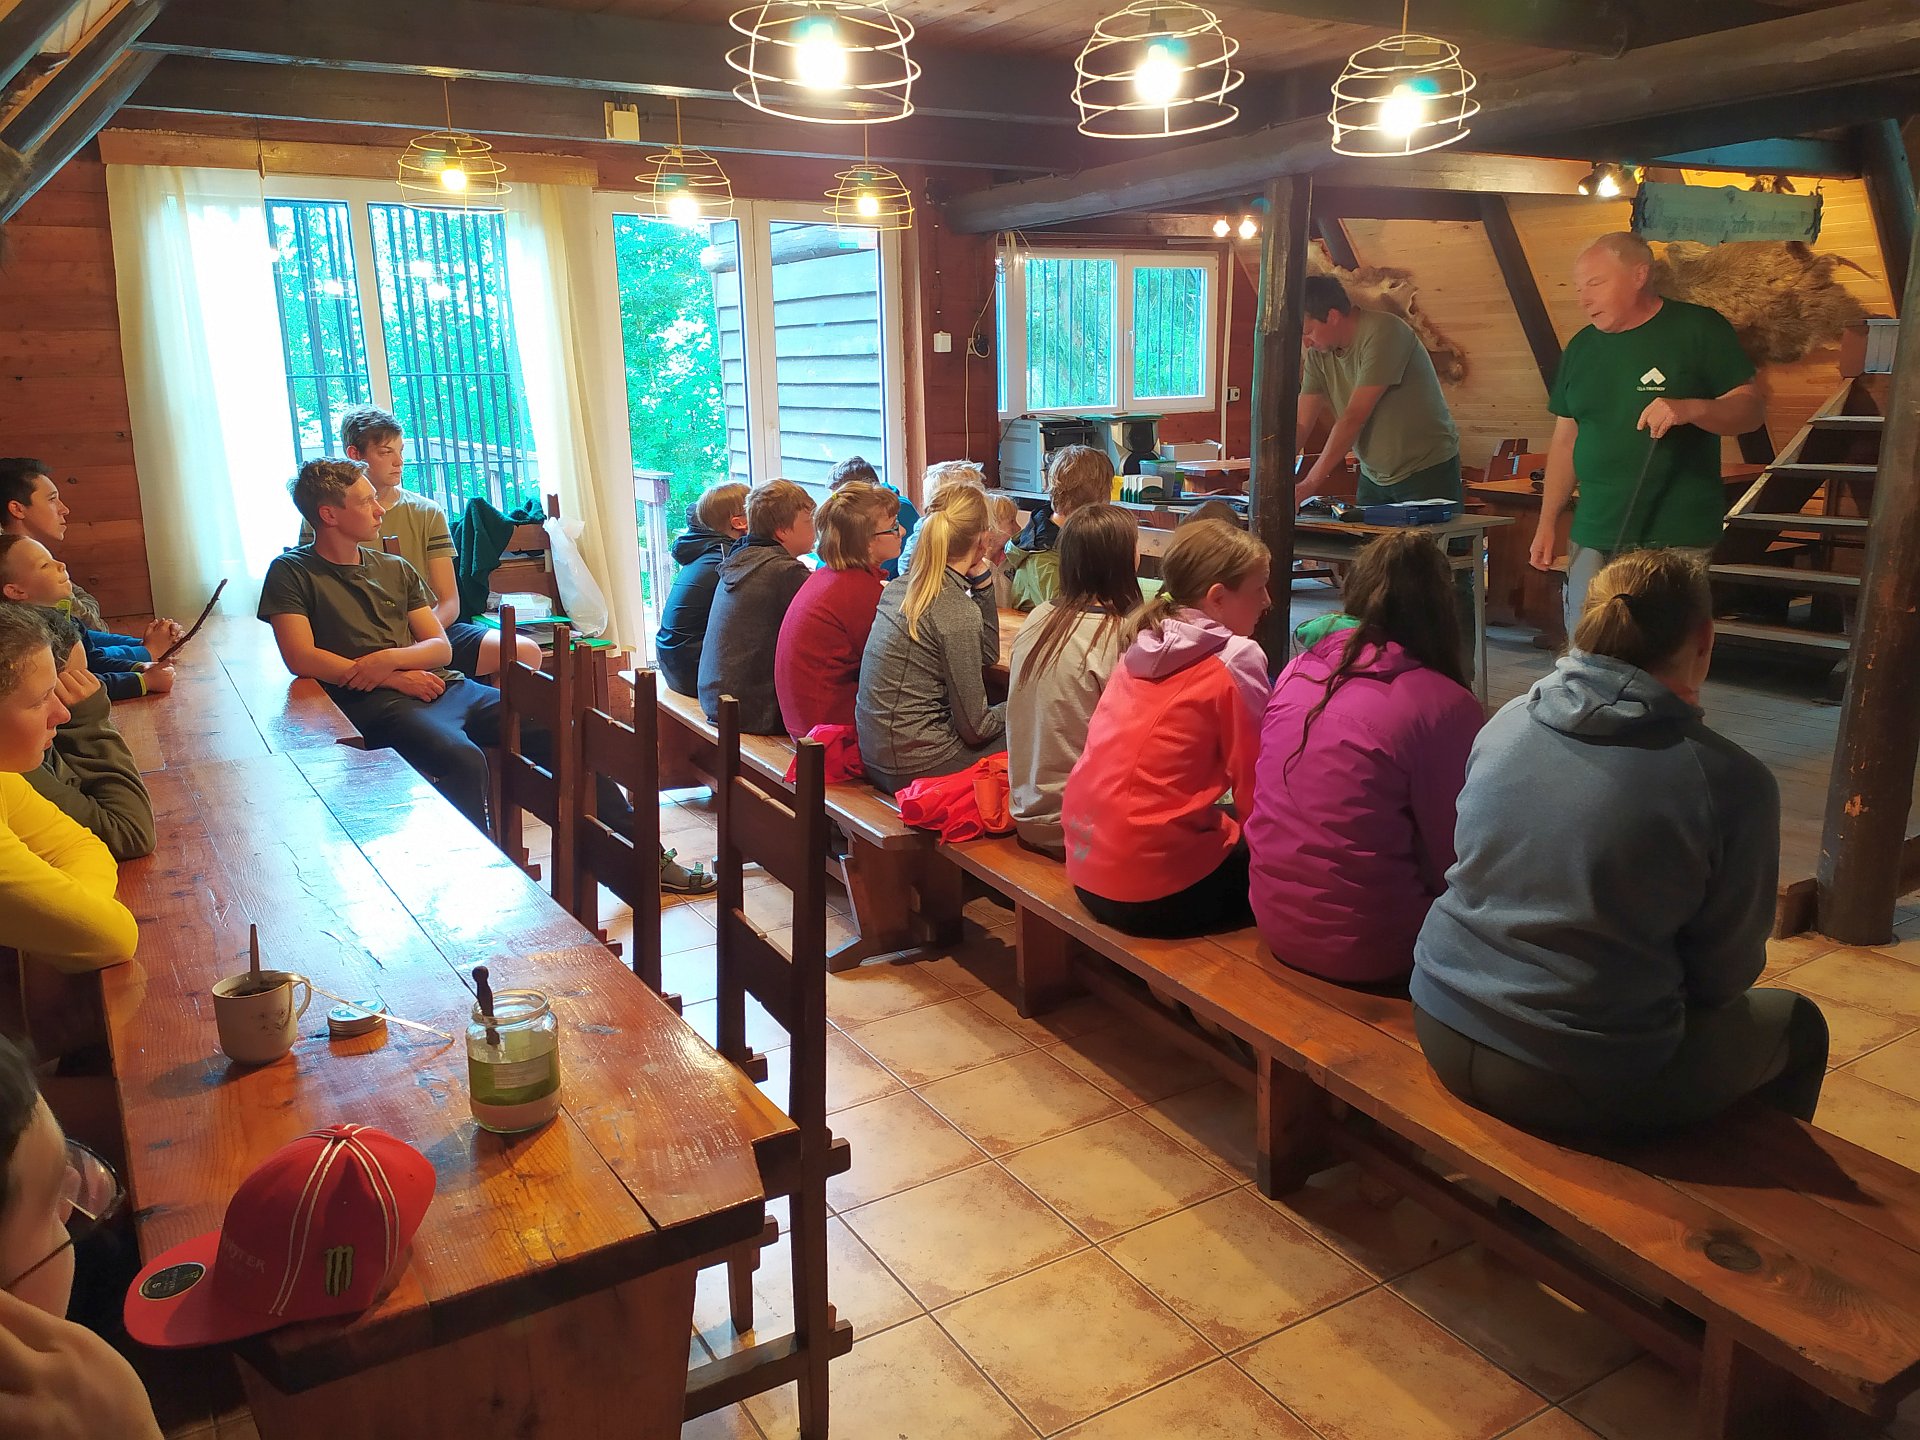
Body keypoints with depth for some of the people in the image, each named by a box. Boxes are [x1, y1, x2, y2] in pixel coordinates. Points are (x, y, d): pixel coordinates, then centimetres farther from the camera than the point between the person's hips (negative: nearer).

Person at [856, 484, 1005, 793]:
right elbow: (974, 728, -13)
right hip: (917, 765, -9)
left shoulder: (900, 586, 5)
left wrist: (981, 581, 7)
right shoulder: (958, 613, -20)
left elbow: (987, 654, 15)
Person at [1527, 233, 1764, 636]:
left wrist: (1691, 409, -23)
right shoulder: (1581, 348, 14)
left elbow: (1752, 407, -3)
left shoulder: (1698, 328, -1)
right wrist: (1548, 522, 14)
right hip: (1595, 537, 5)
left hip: (1677, 539, -5)